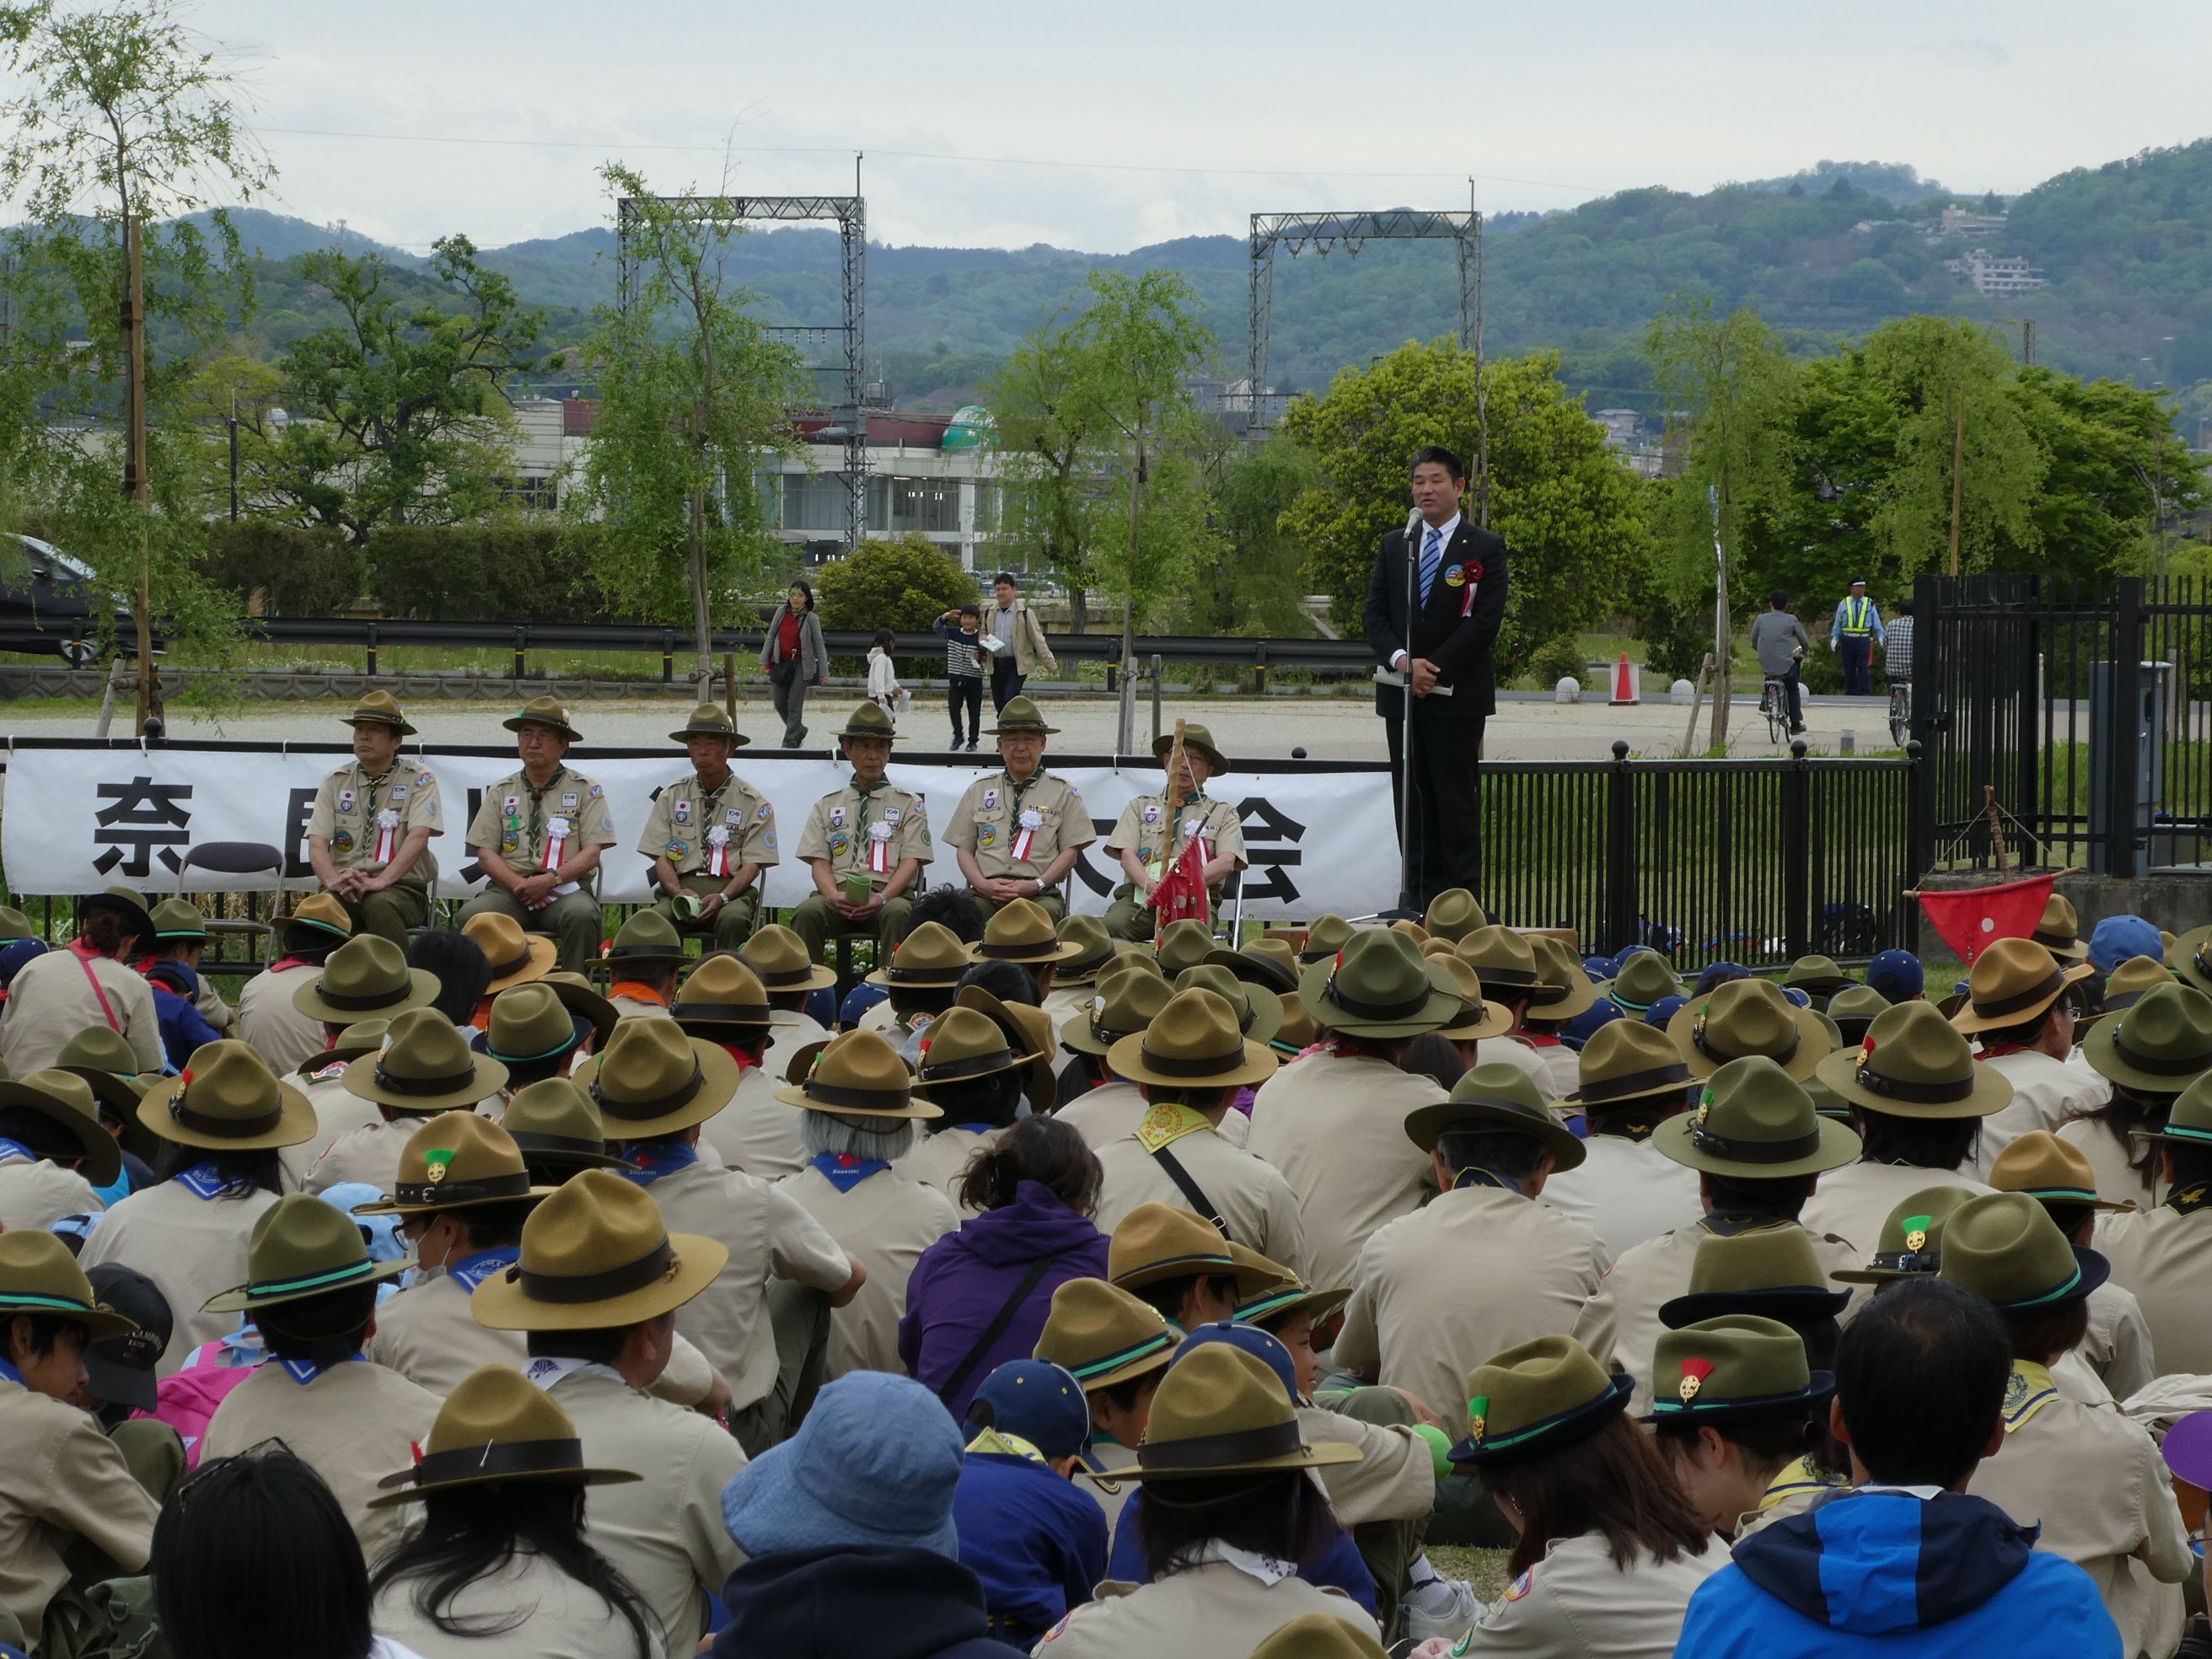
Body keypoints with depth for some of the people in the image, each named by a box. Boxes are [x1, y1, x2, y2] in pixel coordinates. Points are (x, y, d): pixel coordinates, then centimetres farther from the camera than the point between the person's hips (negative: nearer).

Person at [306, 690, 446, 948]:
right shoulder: (336, 782, 12)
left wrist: (381, 881, -27)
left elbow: (418, 837, -12)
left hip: (399, 887, -2)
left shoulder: (419, 779, 3)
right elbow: (317, 843, 2)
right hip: (345, 888, 2)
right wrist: (334, 880, -20)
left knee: (380, 905, -37)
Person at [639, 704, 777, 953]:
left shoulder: (754, 803, 7)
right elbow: (661, 857, 8)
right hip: (682, 886, 1)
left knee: (733, 918, -36)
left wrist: (722, 897, -18)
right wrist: (679, 893, -13)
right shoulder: (672, 796, 13)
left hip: (731, 888, -1)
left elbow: (752, 864, 1)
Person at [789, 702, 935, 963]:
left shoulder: (909, 805, 17)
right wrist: (834, 896, -12)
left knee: (898, 913, -38)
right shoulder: (827, 806, 22)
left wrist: (883, 898, -15)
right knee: (807, 912, -33)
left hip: (888, 895, -1)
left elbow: (910, 861, 5)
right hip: (838, 894, 1)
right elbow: (819, 861, 11)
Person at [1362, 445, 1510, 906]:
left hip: (1457, 695, -4)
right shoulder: (1393, 546, 14)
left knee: (1457, 802, -5)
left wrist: (1434, 668, -14)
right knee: (1412, 802, 5)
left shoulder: (1485, 548, 0)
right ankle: (1420, 900, 8)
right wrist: (1402, 661, -11)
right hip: (1402, 695, 4)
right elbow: (1375, 615, 7)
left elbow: (1486, 621, -8)